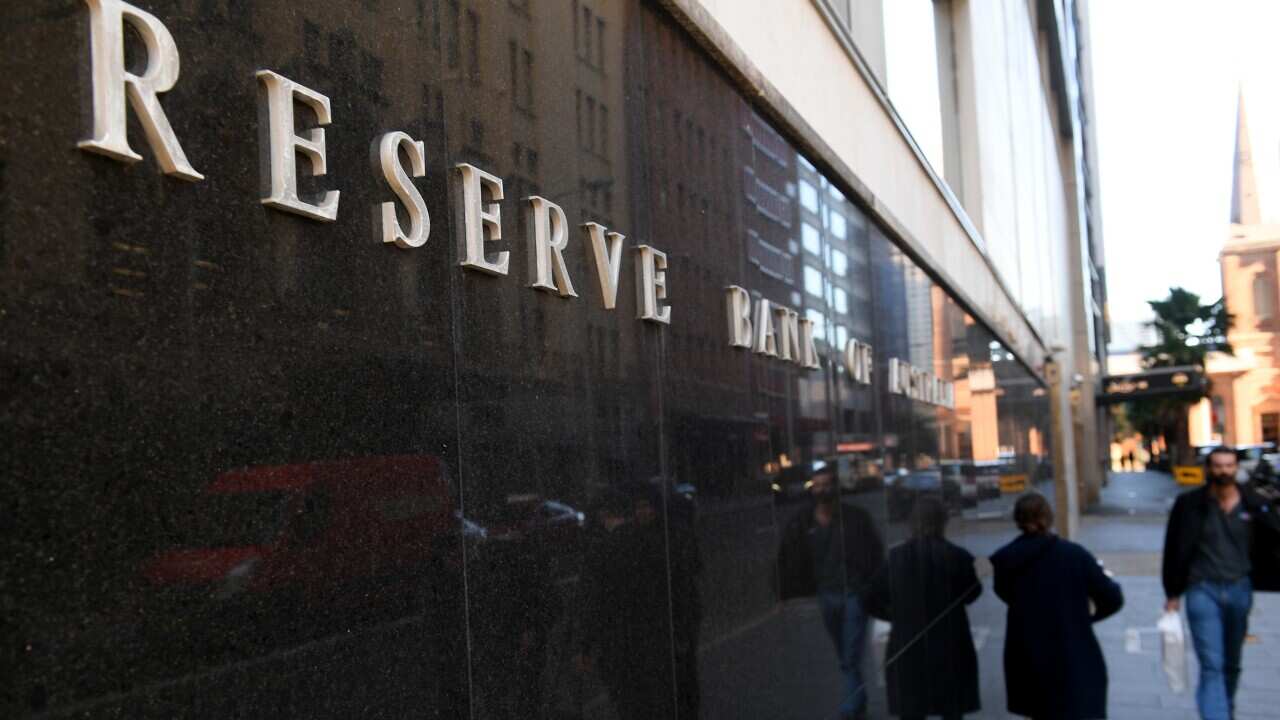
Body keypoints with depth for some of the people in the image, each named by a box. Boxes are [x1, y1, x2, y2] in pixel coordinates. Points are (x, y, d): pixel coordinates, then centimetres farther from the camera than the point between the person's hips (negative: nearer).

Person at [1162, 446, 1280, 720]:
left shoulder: (1255, 504, -1)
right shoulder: (1189, 504, -6)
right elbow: (1175, 550, -1)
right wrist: (1172, 594, -1)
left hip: (1240, 590, 3)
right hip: (1202, 590, -3)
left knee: (1231, 664, 17)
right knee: (1211, 665, -9)